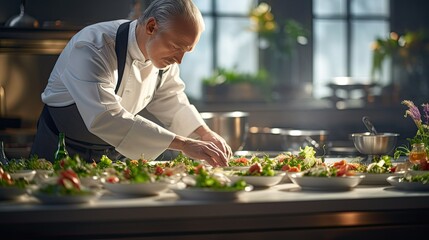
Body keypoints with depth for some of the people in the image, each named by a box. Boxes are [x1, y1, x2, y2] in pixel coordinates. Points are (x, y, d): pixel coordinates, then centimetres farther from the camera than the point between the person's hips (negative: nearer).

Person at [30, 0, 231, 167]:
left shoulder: (164, 53, -9)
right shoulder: (92, 48, -34)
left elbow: (170, 99, 7)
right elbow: (105, 118, -45)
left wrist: (205, 133, -11)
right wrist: (183, 144, -48)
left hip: (114, 154, 6)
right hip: (63, 152, -6)